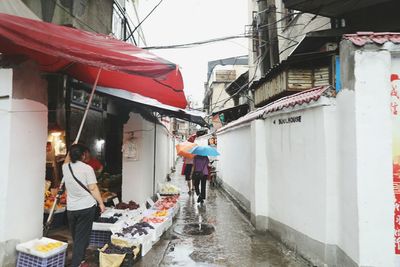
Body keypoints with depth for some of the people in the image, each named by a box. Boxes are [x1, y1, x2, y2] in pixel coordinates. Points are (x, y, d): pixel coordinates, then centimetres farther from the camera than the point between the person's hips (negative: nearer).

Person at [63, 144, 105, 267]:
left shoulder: (65, 167, 3)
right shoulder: (87, 168, -12)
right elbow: (93, 188, -13)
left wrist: (72, 150, 31)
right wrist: (101, 203, -4)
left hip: (71, 208, 5)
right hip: (87, 207, -5)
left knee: (76, 237, 19)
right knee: (82, 237, 2)